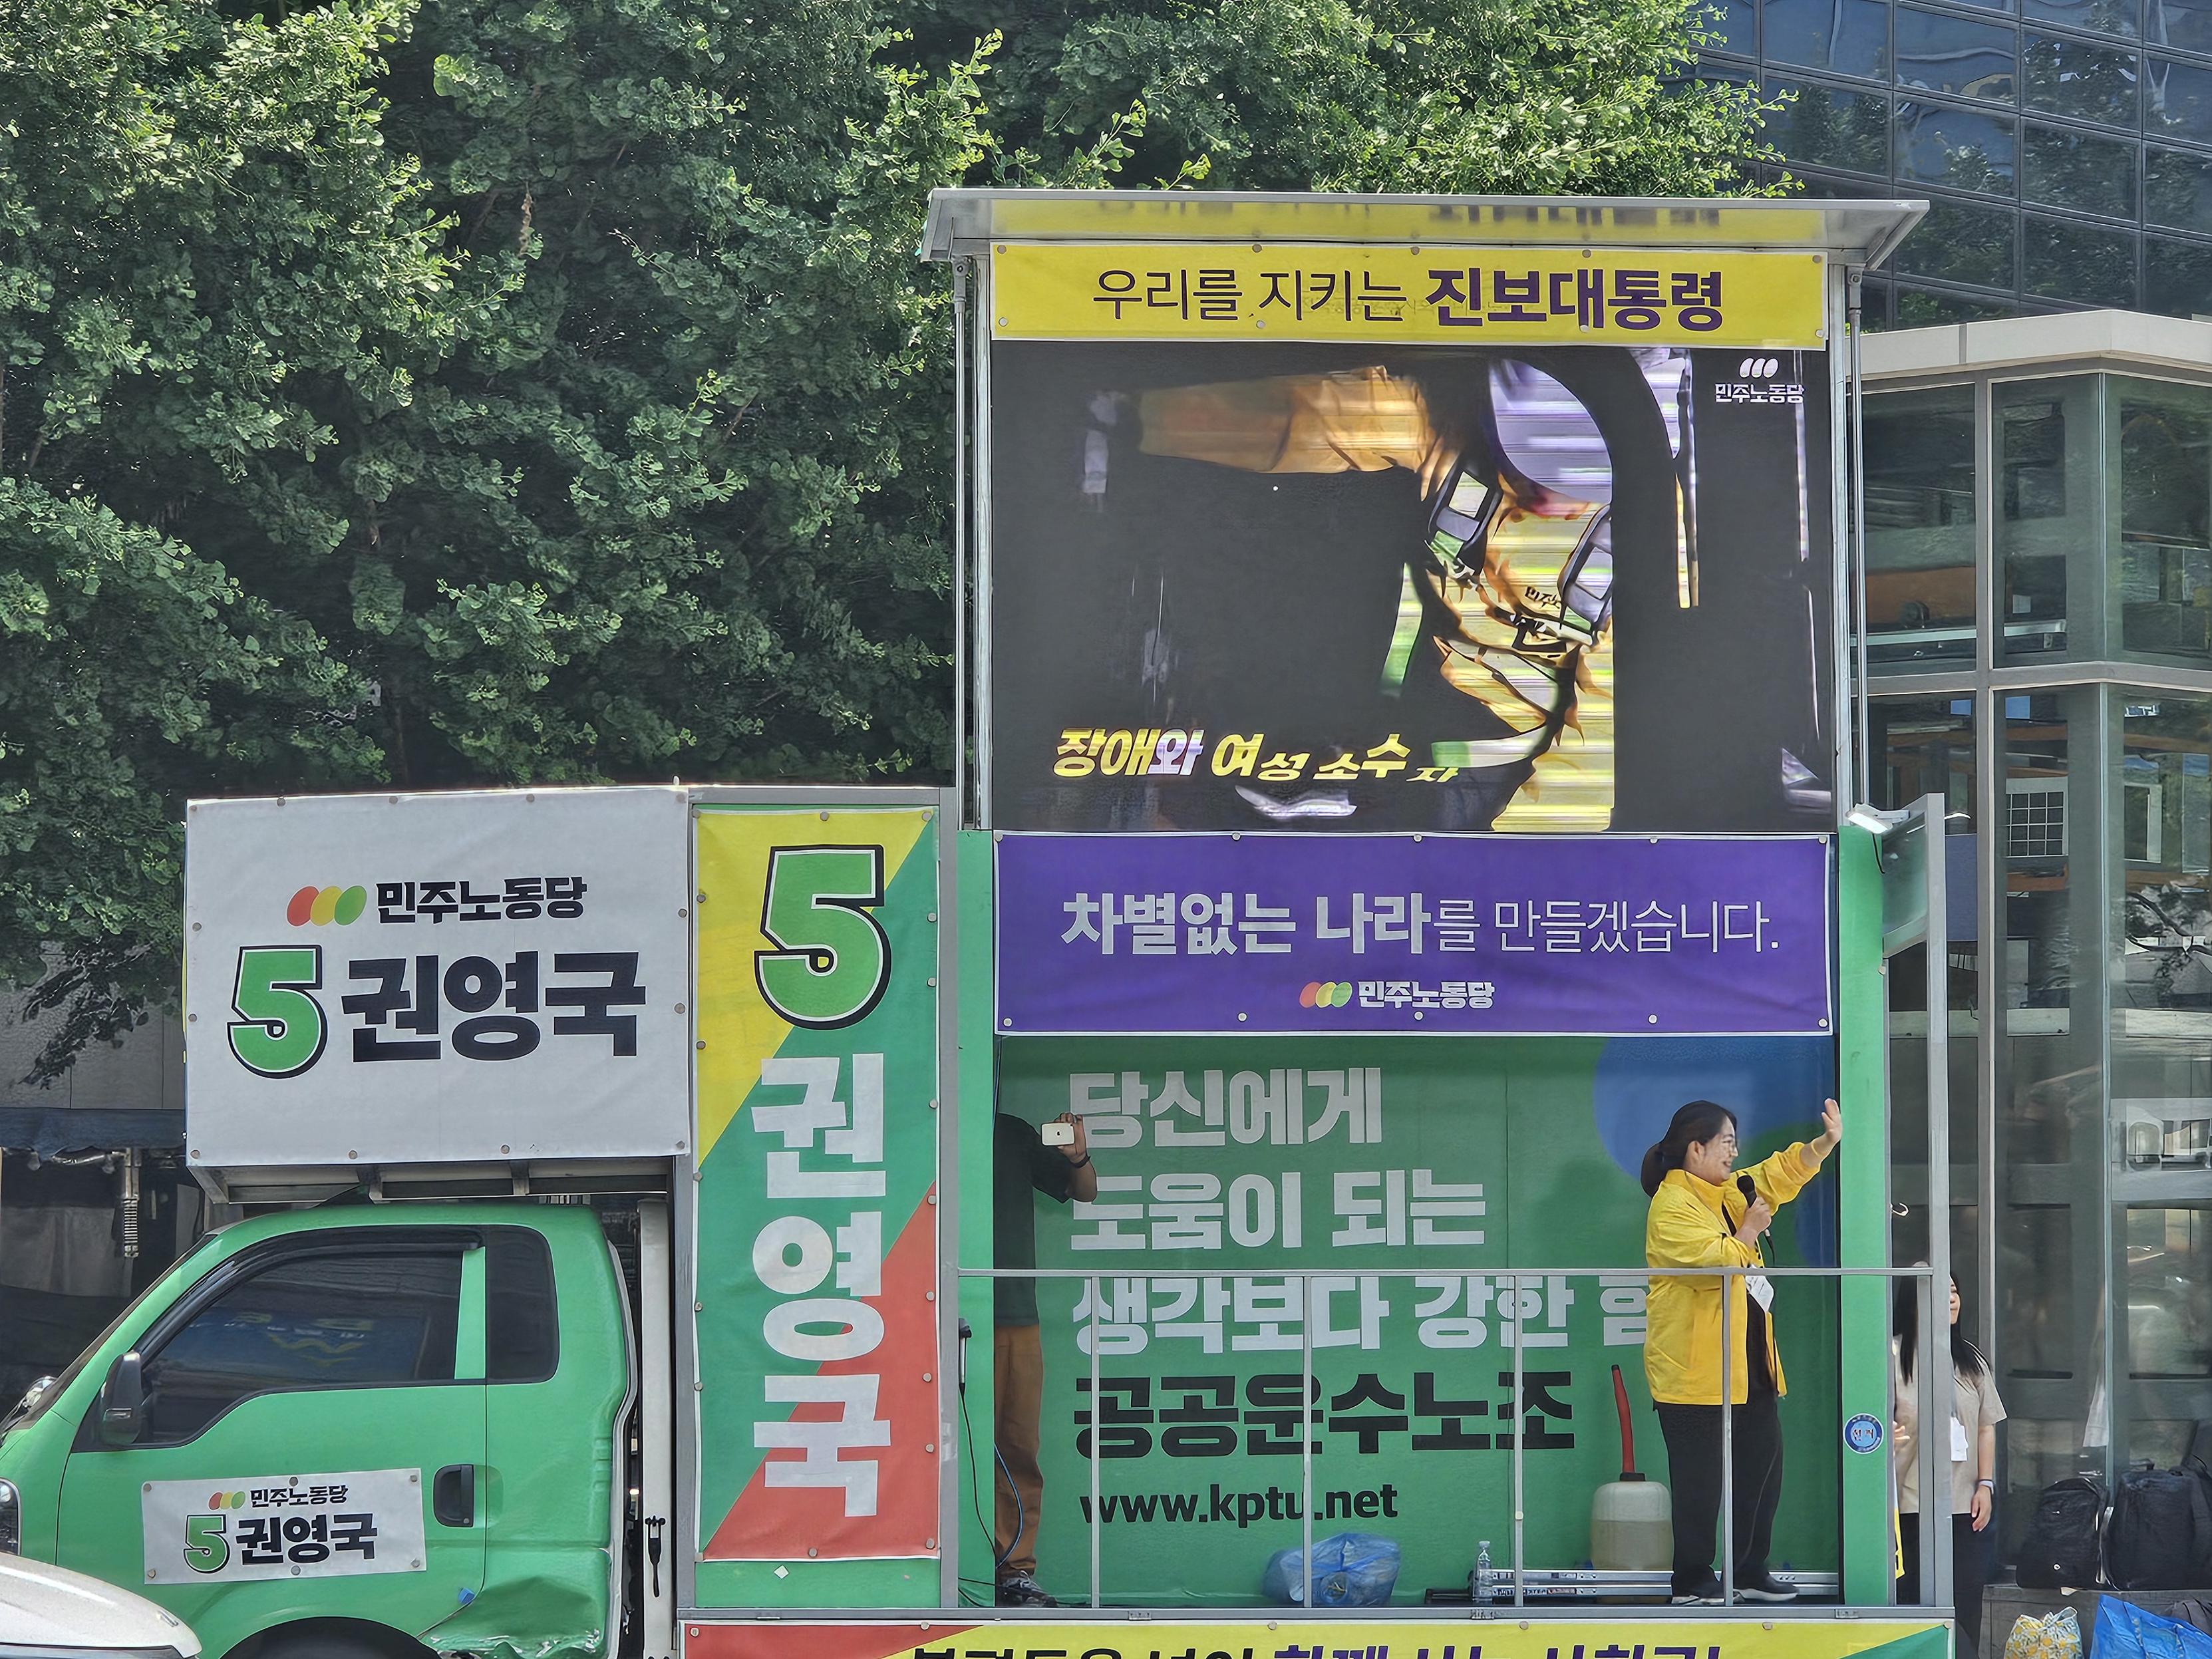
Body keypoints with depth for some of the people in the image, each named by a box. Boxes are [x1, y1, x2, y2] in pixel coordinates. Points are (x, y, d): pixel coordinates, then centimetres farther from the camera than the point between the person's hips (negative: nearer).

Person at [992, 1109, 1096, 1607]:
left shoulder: (1016, 1135, 14)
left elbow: (1084, 1193, 21)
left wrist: (1078, 1158, 1)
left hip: (1019, 1318, 5)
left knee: (1021, 1449, 3)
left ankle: (1018, 1571, 7)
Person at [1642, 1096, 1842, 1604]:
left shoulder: (1726, 1193, 16)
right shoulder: (1672, 1205, -14)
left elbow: (1778, 1176, 25)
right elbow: (1711, 1263, -24)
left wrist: (1825, 1143, 11)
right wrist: (1748, 1233, -10)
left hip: (1748, 1359, 10)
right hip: (1694, 1366, -10)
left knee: (1762, 1462, 12)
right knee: (1700, 1477, -6)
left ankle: (1751, 1572, 21)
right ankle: (1693, 1582, 0)